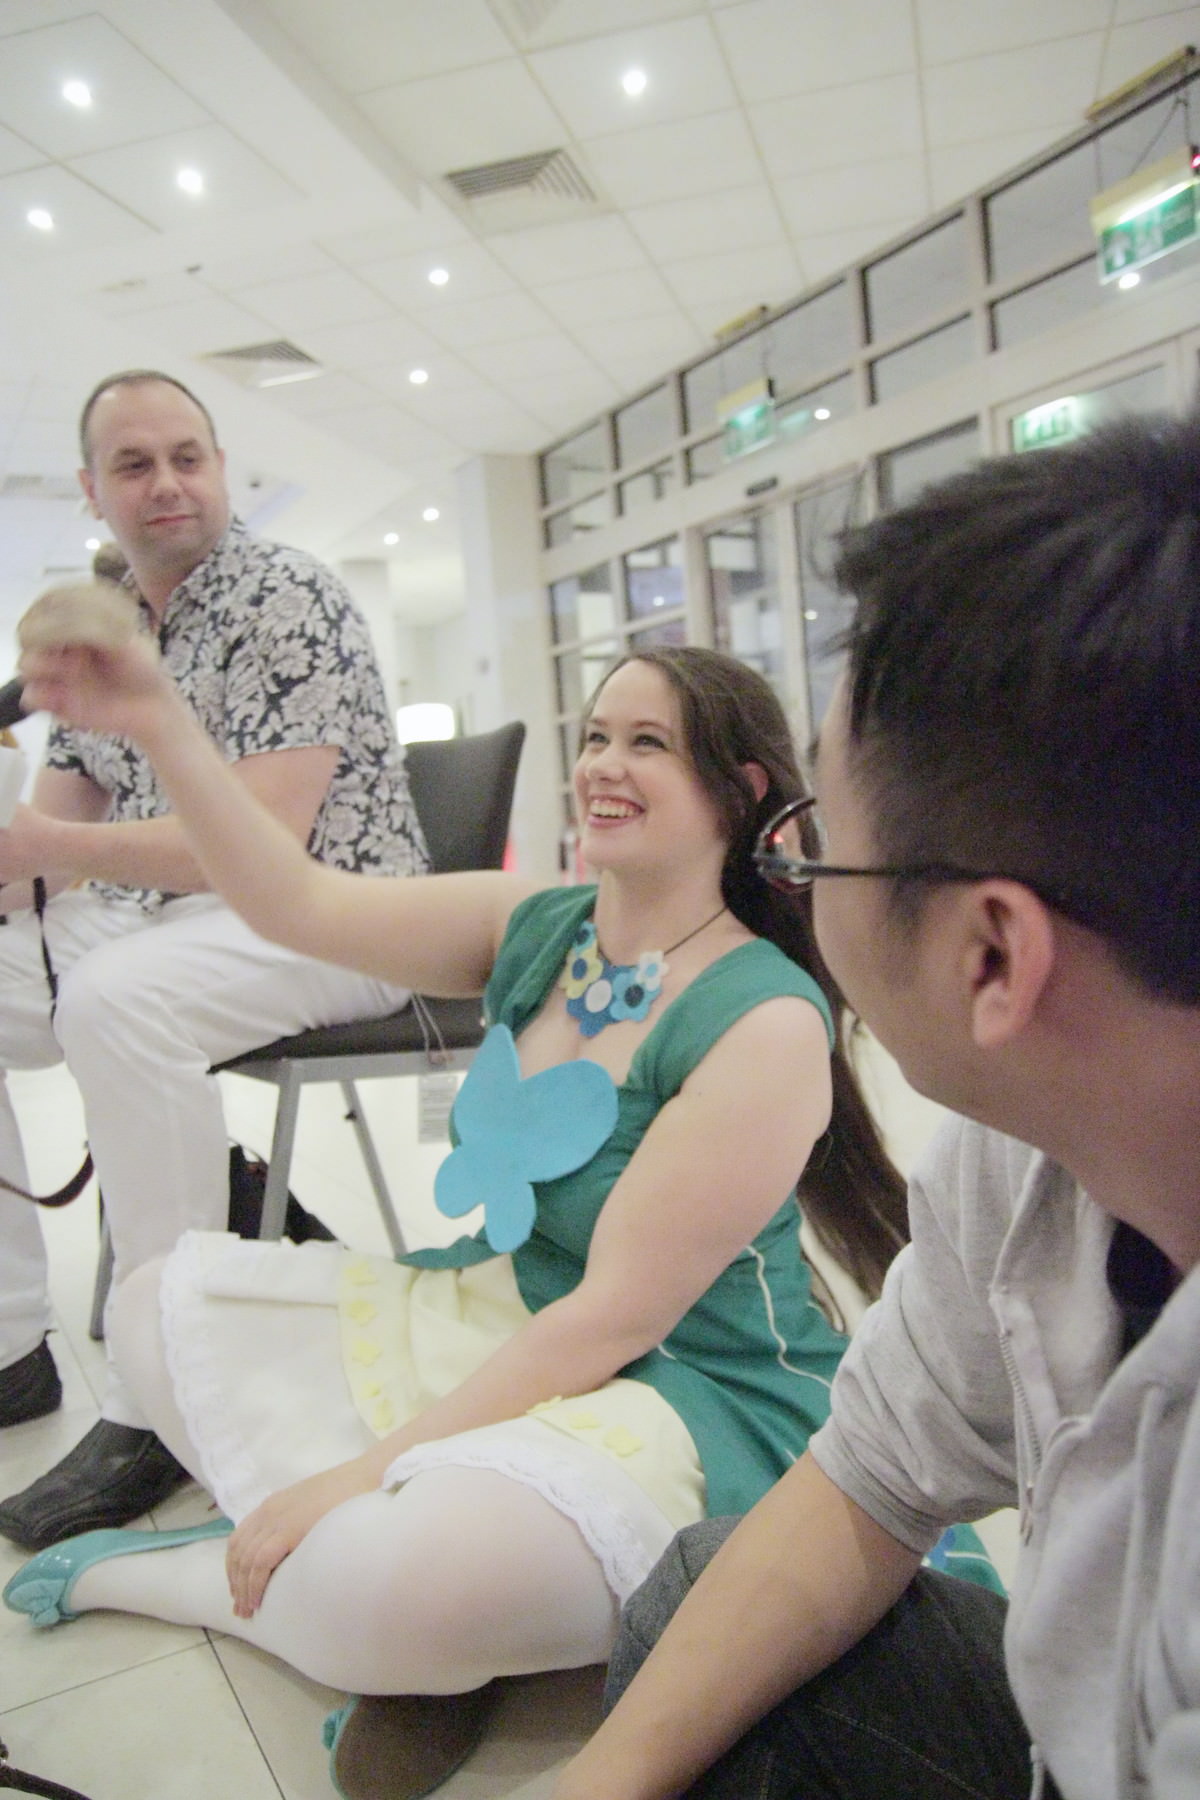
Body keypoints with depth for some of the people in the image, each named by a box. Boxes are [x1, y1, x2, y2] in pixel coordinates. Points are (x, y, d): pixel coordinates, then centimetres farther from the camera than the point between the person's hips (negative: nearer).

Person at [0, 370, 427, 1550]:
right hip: (137, 921, 8)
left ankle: (156, 1402, -23)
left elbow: (261, 844, -21)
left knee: (116, 999, -35)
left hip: (320, 917, -8)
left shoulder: (287, 600, -10)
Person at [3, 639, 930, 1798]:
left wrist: (373, 1465, -20)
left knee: (401, 1588, -34)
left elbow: (615, 1317, -22)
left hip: (681, 1395, -7)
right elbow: (301, 905, -6)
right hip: (494, 1319, 8)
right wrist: (157, 725, -17)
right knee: (164, 1310, 5)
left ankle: (153, 1576, 1)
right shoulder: (538, 932, -1)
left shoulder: (765, 1019, -21)